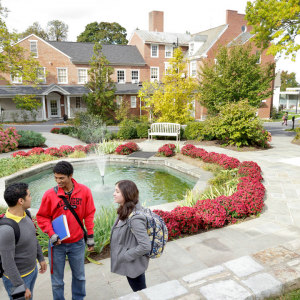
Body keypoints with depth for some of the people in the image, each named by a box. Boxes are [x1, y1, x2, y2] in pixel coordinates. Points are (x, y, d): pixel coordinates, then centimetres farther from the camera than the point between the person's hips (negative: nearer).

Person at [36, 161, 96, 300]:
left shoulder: (84, 191, -11)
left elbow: (89, 215, -3)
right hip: (57, 243, -1)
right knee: (57, 280, 13)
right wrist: (51, 234, -14)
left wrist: (90, 236, 0)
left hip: (77, 243, 1)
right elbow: (42, 217, -2)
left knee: (79, 276, 19)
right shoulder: (50, 194, -13)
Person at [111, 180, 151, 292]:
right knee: (140, 291, 28)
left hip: (133, 265, -8)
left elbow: (145, 246, -31)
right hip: (130, 262, 8)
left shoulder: (135, 218, -32)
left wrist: (126, 255, -20)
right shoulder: (125, 210, -4)